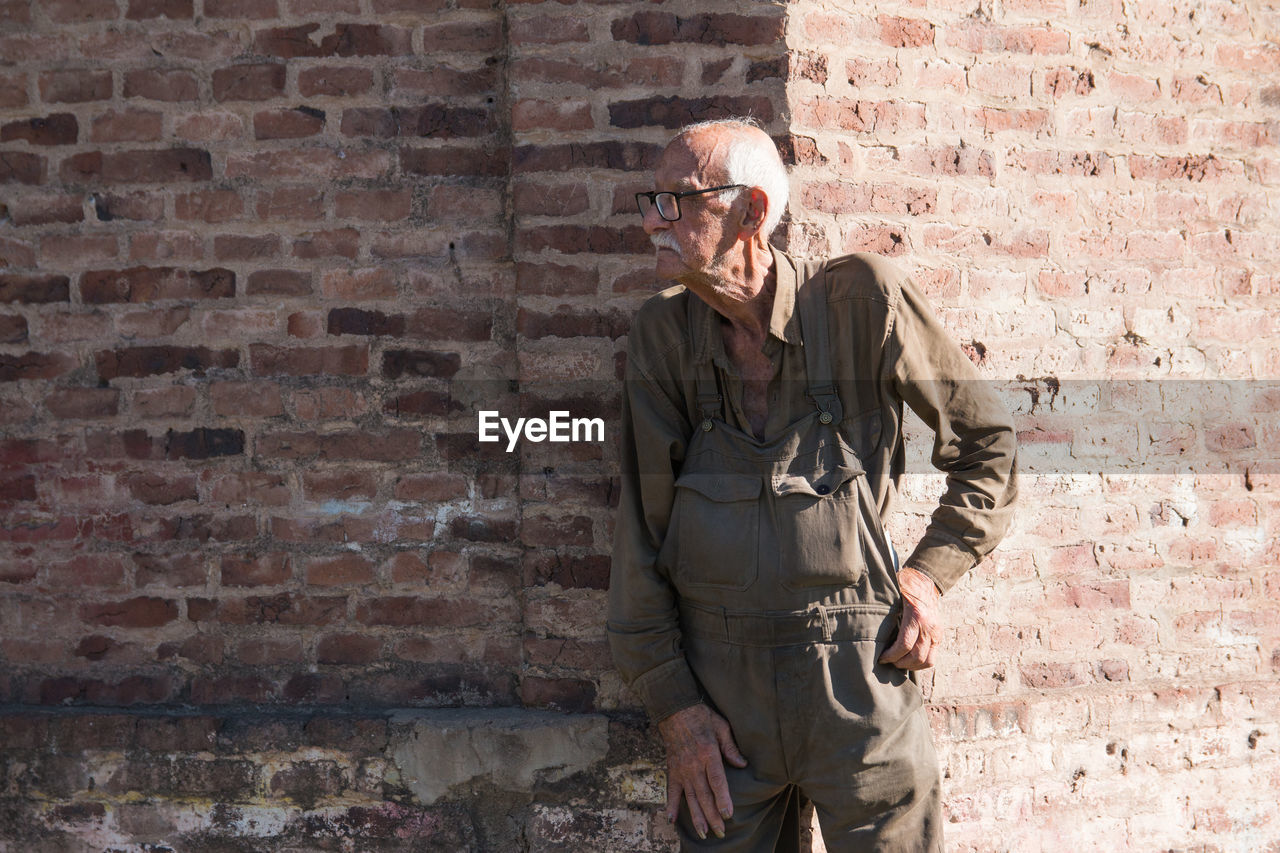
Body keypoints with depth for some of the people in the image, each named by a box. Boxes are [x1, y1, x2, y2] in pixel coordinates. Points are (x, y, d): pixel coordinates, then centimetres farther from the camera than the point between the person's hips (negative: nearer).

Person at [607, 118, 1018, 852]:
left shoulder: (860, 298, -5)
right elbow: (643, 522, 2)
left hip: (858, 677, -2)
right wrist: (672, 702, -2)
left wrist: (931, 574, -3)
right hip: (721, 685, 2)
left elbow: (986, 439, 7)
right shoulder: (663, 335, 2)